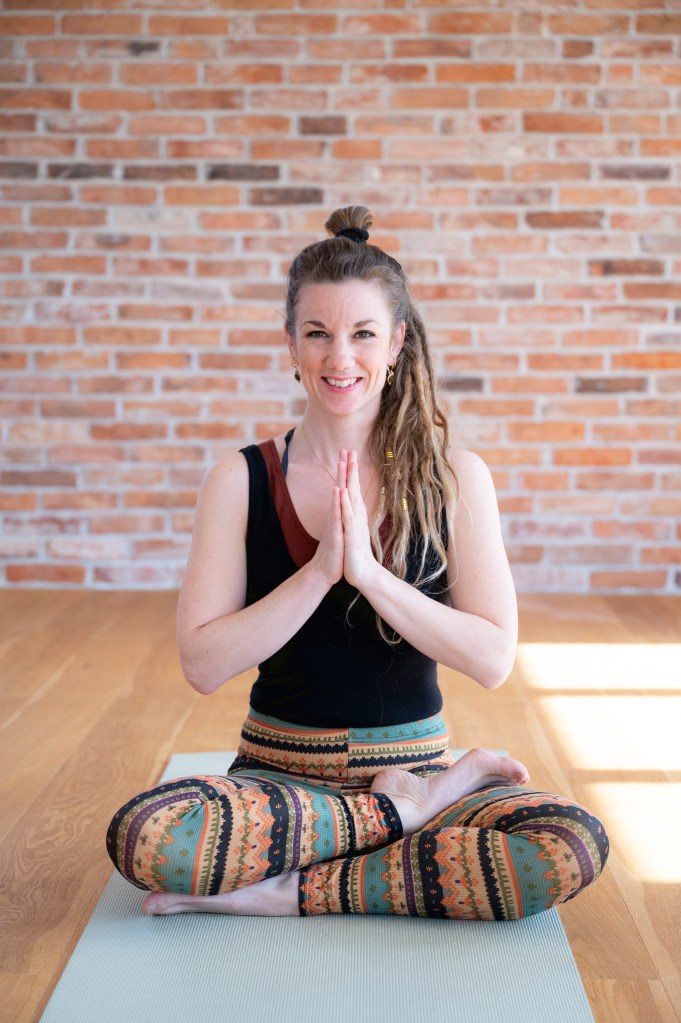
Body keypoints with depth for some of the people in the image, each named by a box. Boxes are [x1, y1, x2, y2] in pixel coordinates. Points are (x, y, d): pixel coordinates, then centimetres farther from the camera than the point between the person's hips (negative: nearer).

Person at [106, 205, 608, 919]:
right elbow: (202, 664, -8)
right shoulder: (242, 480, -1)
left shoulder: (455, 477, -1)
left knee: (574, 846, -28)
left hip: (414, 761, 0)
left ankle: (293, 890, -15)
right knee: (140, 837, -31)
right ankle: (406, 807, -12)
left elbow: (493, 659, -8)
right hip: (279, 773, 0)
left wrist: (369, 572, -18)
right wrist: (321, 570, -18)